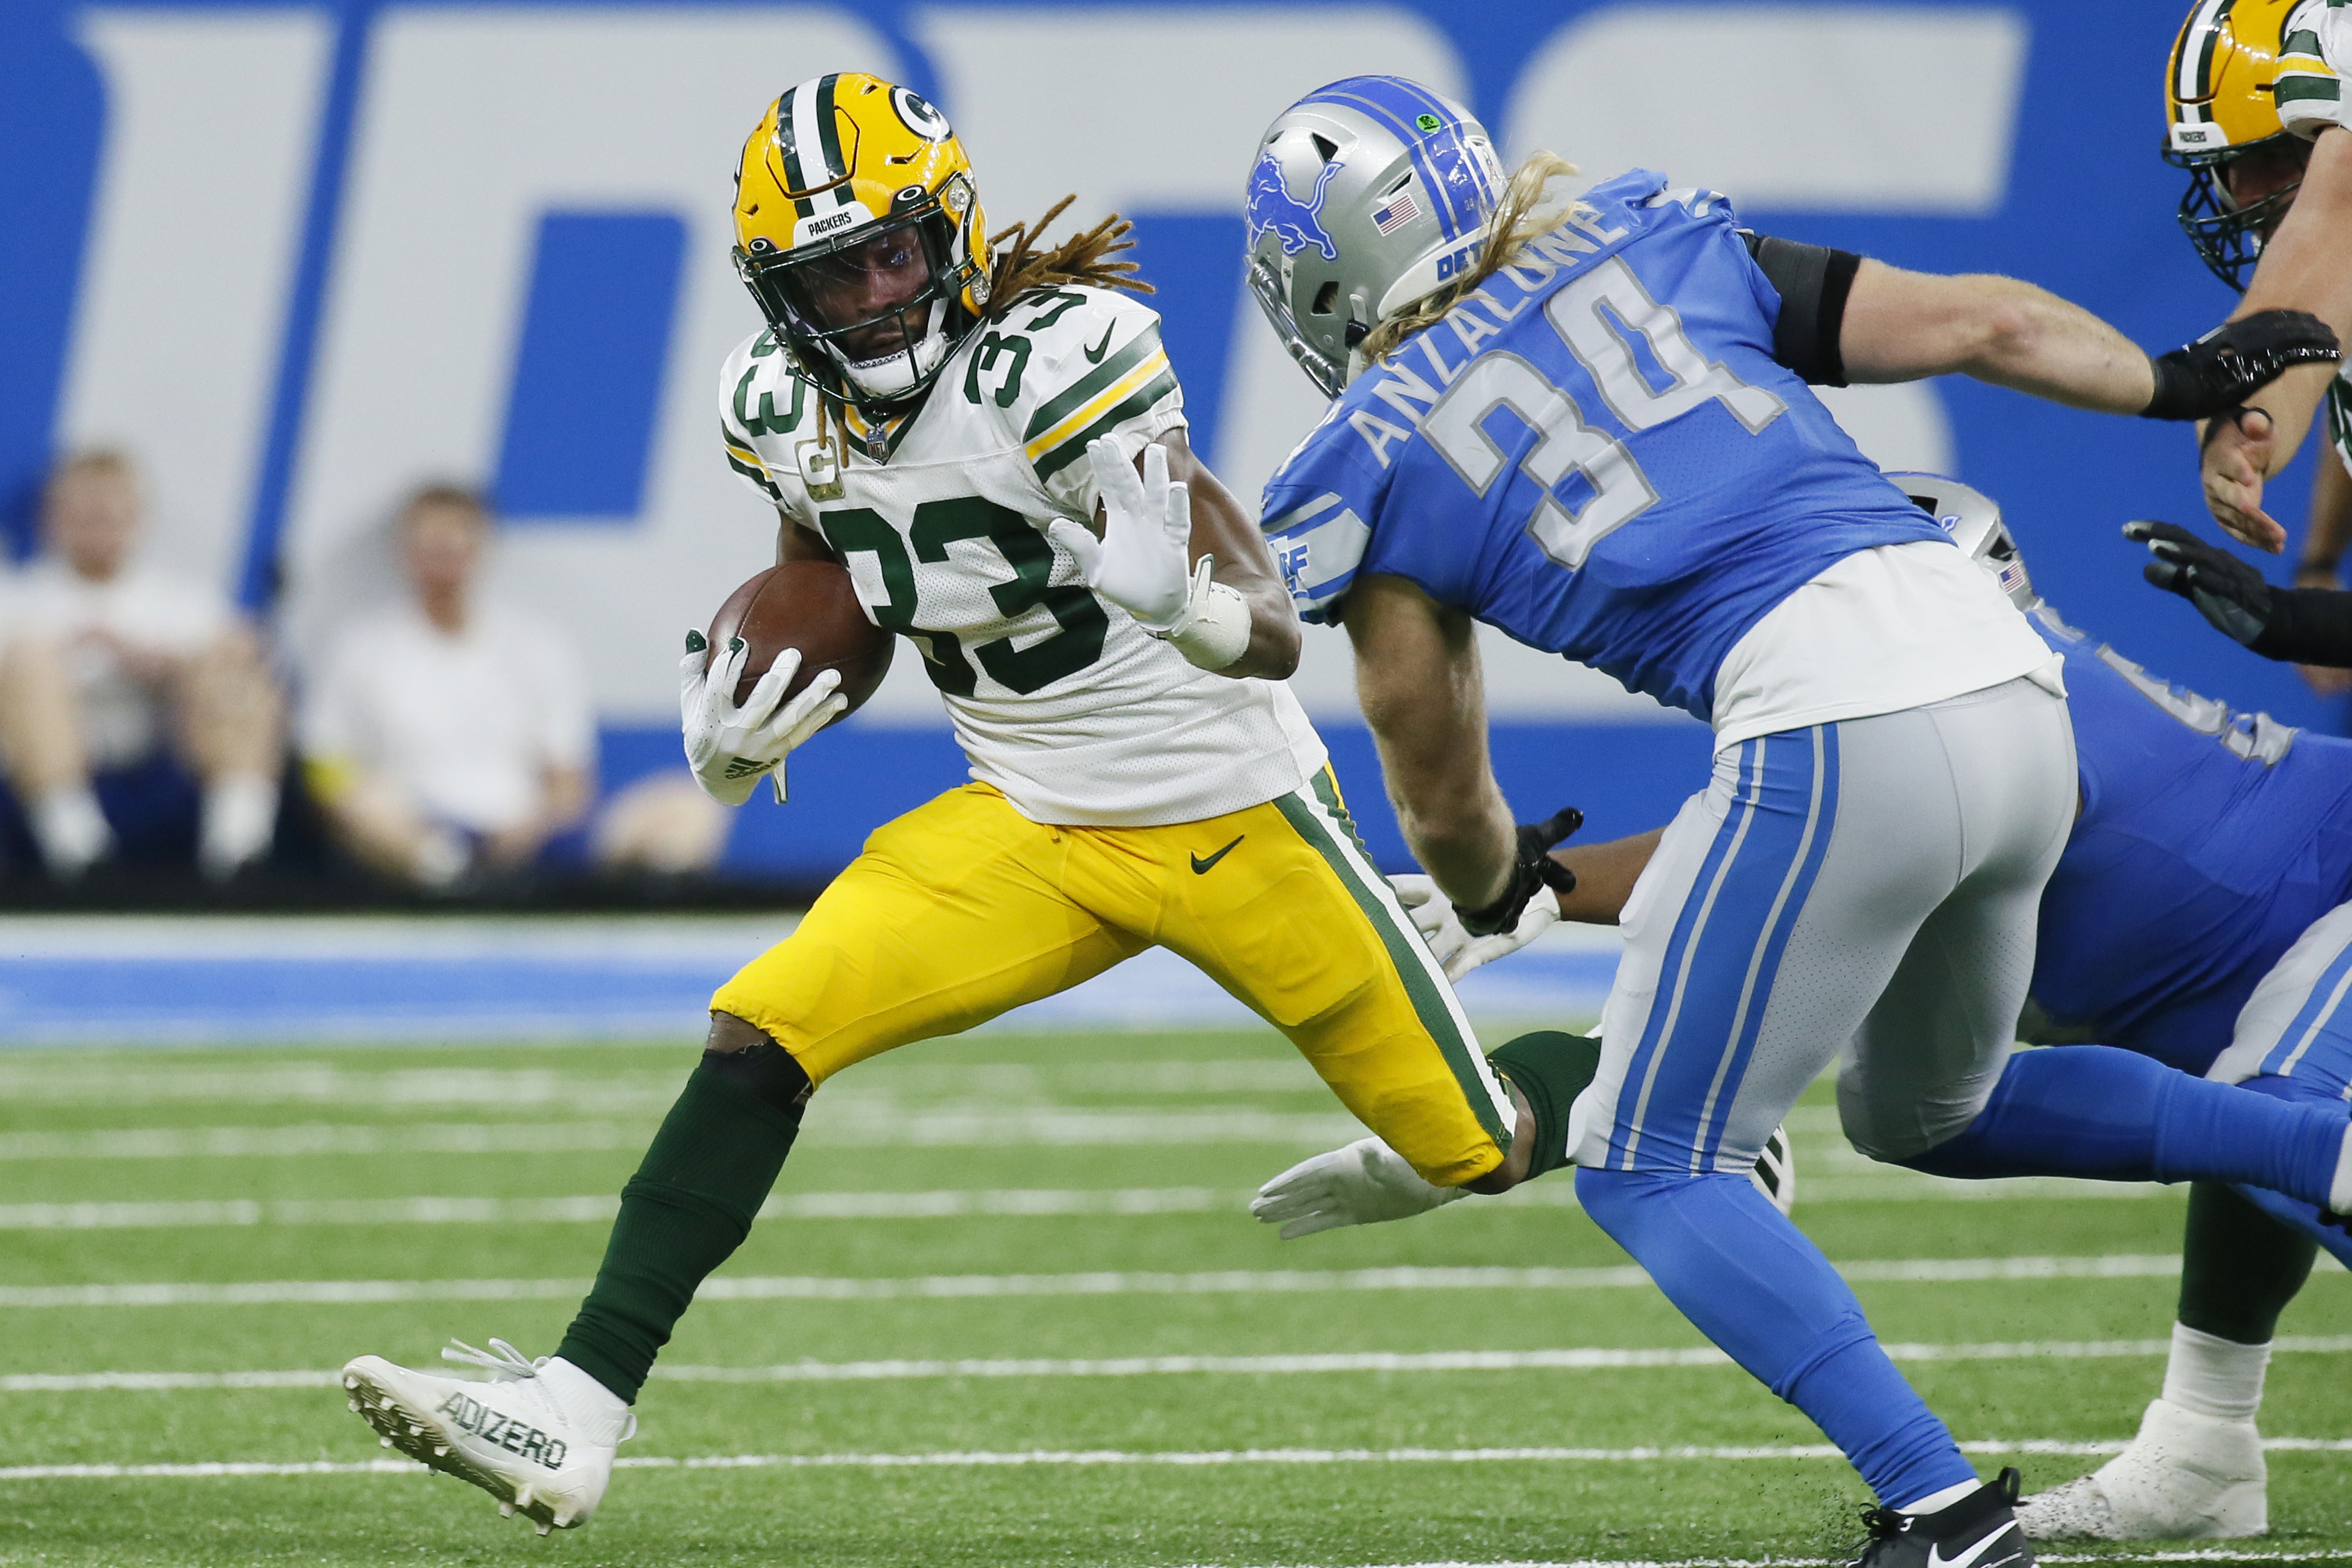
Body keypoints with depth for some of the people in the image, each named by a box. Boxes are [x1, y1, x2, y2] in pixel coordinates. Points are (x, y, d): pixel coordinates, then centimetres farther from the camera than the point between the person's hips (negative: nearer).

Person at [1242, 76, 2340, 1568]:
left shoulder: (1385, 462, 9)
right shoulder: (1661, 251, 20)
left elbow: (1442, 799, 20)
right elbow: (1981, 324, 21)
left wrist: (1495, 888, 43)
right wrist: (2179, 382, 38)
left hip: (1835, 730, -6)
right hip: (2016, 679, 6)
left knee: (1647, 1168, 8)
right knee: (1926, 1108, 29)